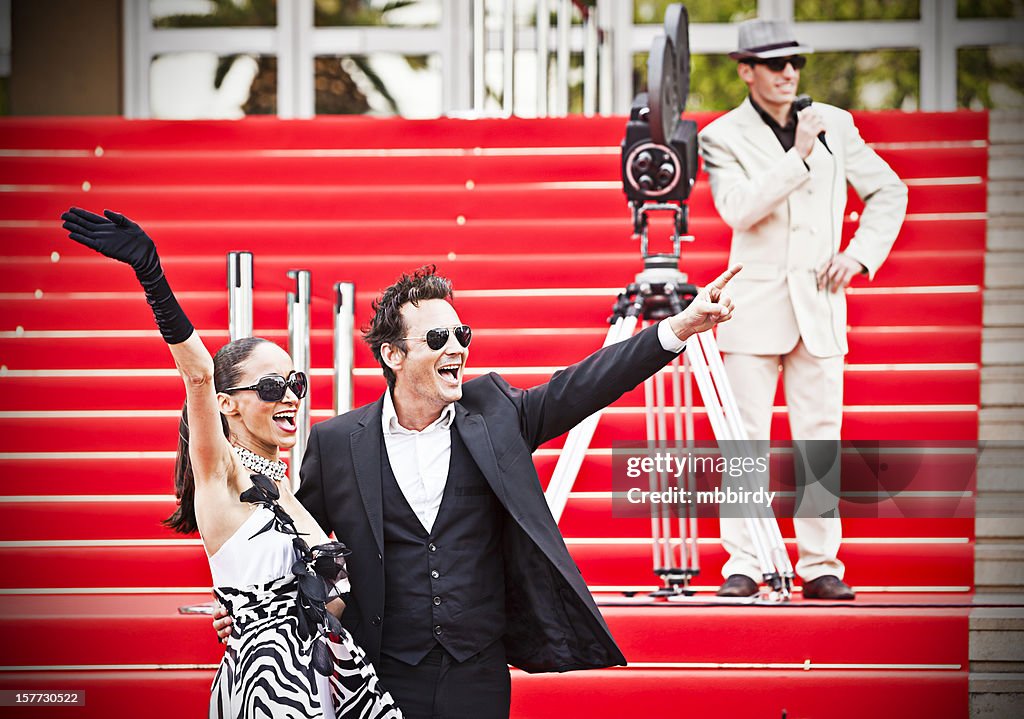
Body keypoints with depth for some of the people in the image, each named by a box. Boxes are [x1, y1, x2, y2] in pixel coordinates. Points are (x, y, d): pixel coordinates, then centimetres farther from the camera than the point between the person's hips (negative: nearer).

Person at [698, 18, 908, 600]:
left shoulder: (835, 124, 8)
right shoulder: (723, 137, -1)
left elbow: (889, 190, 15)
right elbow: (739, 208, -17)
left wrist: (860, 254, 3)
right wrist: (799, 156, -19)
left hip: (819, 305, 2)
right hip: (755, 306, -2)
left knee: (820, 439, 2)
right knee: (746, 442, -4)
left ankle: (822, 566, 6)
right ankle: (743, 567, 0)